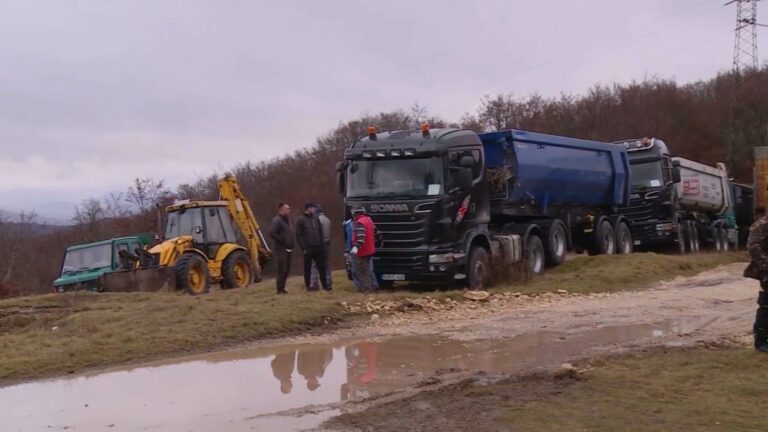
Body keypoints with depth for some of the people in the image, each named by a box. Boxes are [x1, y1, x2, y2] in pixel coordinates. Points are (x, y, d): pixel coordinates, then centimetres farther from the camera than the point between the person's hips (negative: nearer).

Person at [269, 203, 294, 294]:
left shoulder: (286, 221, 17)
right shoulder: (277, 220, -12)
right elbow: (272, 233, -23)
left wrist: (291, 245, 12)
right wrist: (282, 241, -18)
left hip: (287, 249, 9)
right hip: (281, 250, -9)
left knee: (286, 270, 12)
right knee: (282, 270, -8)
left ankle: (282, 288, 20)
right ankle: (280, 290, -3)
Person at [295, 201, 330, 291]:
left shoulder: (316, 219, 13)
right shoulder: (301, 220, -3)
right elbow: (298, 235, -7)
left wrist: (321, 244, 7)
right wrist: (303, 248, -13)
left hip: (318, 248, 5)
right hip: (308, 248, -5)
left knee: (322, 267, 5)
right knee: (308, 268, 3)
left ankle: (325, 285, 11)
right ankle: (308, 286, 9)